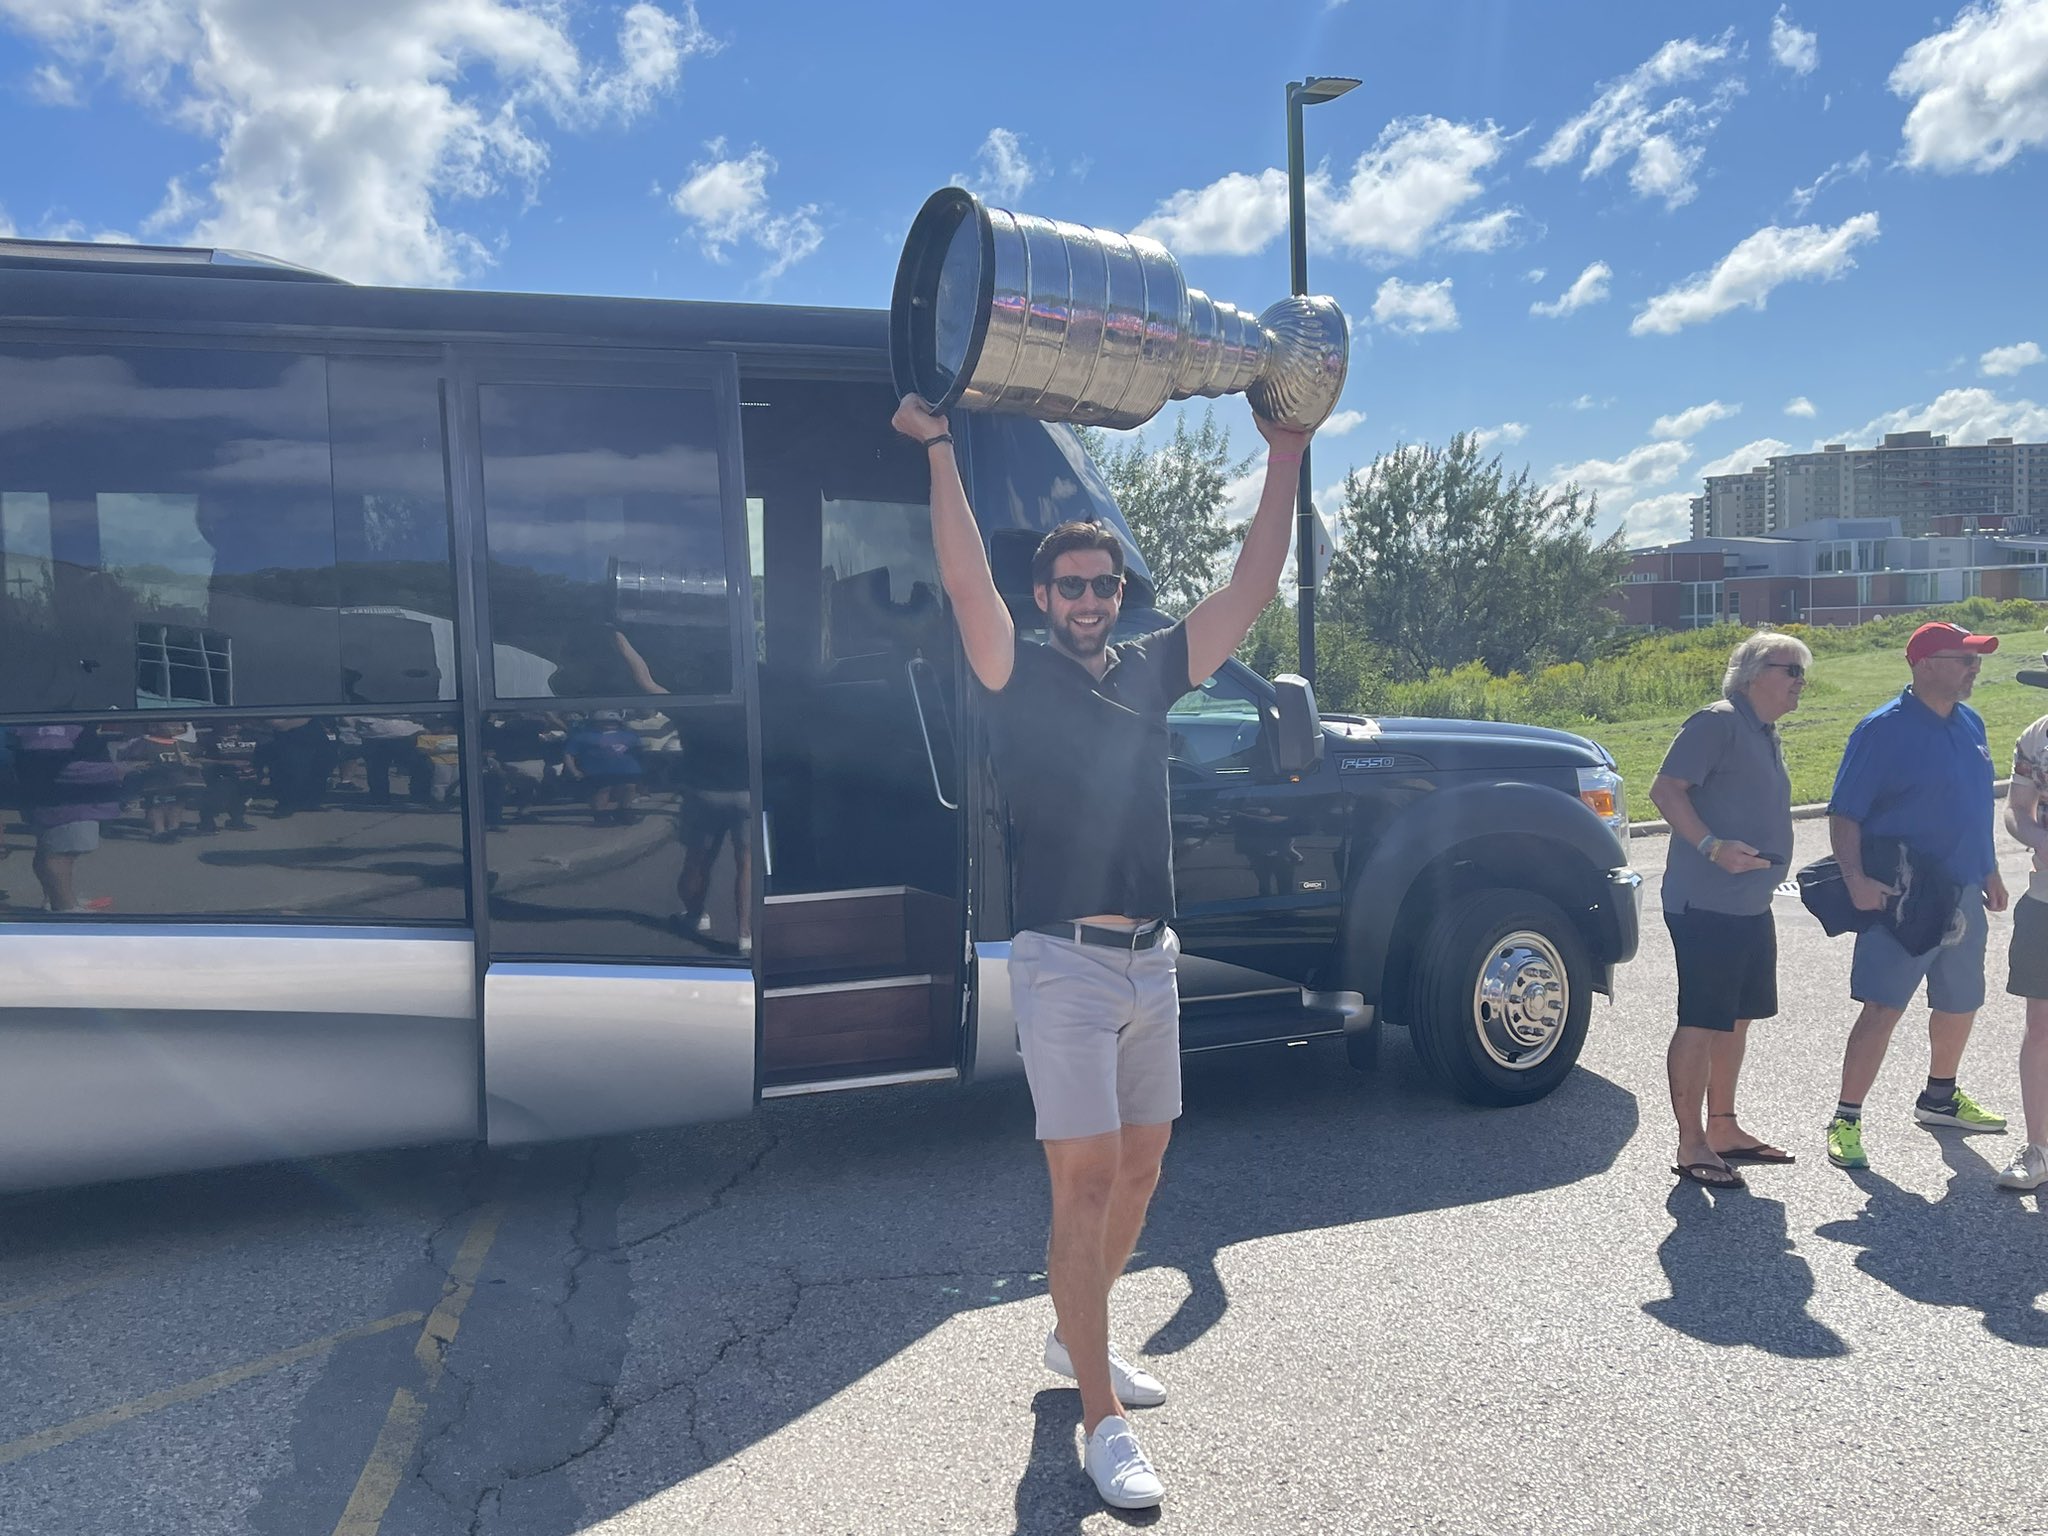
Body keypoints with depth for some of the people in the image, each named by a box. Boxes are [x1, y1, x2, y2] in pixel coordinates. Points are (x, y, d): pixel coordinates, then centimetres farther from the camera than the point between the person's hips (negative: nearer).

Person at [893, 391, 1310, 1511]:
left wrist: (1285, 459, 5)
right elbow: (966, 583, -18)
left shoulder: (1150, 670, 11)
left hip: (1151, 959, 6)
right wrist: (939, 451, -24)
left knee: (1139, 1170, 15)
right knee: (1085, 1183, -6)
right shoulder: (1020, 674, -2)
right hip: (1063, 962, -6)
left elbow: (1252, 588, 8)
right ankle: (1102, 1423, 3)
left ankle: (1078, 1336, 37)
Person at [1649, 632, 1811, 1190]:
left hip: (1751, 906, 10)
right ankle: (1691, 1146, 3)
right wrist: (1713, 847, -27)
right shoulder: (1717, 722, -11)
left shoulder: (1766, 736, 18)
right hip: (1706, 905, -10)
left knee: (1736, 1019, 16)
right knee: (1700, 1023, -4)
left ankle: (1723, 1129, 28)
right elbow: (1665, 789, -19)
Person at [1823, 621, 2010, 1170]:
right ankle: (1846, 1120, -2)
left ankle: (1940, 1098, 39)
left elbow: (1976, 809, 21)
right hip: (1903, 898, -8)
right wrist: (1856, 878, -28)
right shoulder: (1883, 729, -13)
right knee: (1882, 1009, -9)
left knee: (1959, 1005, 18)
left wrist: (1990, 873, 22)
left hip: (1963, 896, 8)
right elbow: (1843, 815, -16)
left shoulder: (1970, 724, 10)